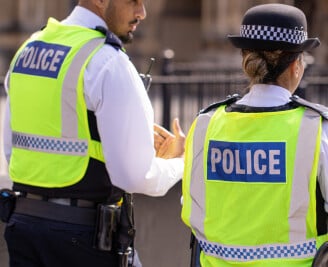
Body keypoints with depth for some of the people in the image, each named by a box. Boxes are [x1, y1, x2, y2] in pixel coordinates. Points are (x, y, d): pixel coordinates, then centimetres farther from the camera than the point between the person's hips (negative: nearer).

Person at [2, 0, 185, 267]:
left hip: (23, 223, 7)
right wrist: (177, 164, 5)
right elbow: (136, 175, -15)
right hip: (86, 231, -7)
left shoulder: (27, 49, 10)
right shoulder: (109, 63, -14)